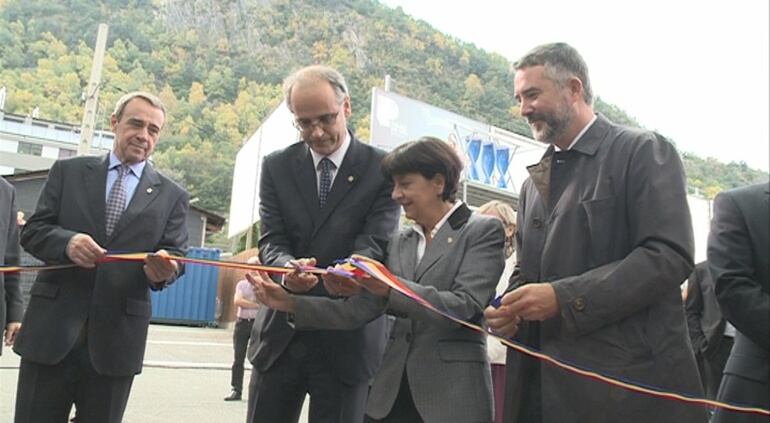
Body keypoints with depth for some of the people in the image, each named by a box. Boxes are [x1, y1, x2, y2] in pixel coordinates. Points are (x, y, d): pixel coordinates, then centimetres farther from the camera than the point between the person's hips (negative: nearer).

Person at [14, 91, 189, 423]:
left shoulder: (171, 195, 8)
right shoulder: (68, 171, 8)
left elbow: (176, 254, 2)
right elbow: (32, 230, 4)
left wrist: (165, 268, -22)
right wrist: (67, 242, -18)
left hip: (116, 337, 0)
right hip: (52, 327, 0)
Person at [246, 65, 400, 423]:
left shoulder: (383, 168, -4)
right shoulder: (277, 166, 5)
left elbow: (375, 243, -13)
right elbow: (271, 242, -2)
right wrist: (287, 267, -26)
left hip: (347, 338, -2)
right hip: (281, 333, 3)